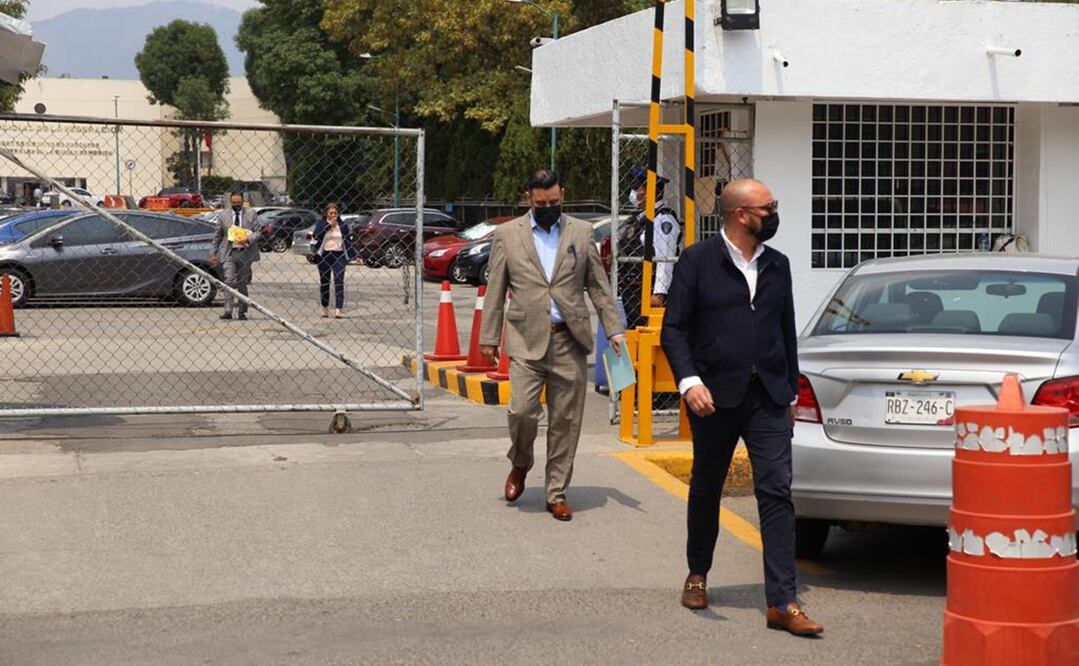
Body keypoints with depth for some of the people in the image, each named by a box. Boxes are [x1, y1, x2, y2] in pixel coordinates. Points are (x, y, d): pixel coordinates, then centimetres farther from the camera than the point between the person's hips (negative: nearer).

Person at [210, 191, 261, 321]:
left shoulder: (250, 214, 5)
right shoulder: (223, 215, 6)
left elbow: (258, 232, 3)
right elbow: (216, 236, 10)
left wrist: (248, 239, -17)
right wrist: (213, 254, 6)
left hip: (245, 253, 1)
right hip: (229, 253, -1)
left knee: (242, 284, 7)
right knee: (229, 281, -14)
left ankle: (242, 312, 16)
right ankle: (228, 311, -18)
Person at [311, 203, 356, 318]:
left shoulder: (343, 225, 7)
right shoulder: (321, 223, 3)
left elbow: (348, 241, 11)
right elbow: (316, 236, -14)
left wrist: (353, 255, 7)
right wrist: (328, 225, -15)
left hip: (338, 256, 0)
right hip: (324, 256, 0)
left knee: (339, 281, -12)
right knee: (324, 282, 9)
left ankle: (338, 309, -19)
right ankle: (325, 308, 22)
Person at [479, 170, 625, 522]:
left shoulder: (581, 232, 9)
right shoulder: (508, 234, 6)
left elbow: (598, 285, 11)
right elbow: (496, 290, 6)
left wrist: (613, 328, 4)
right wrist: (489, 337, 3)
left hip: (569, 340, 1)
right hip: (527, 339, -1)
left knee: (565, 421, 3)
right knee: (522, 411, -12)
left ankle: (557, 493, 14)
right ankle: (519, 465, 19)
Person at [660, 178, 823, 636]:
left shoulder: (777, 265, 11)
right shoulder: (698, 261, -4)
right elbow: (674, 328, -6)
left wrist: (791, 393, 16)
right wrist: (689, 380, -20)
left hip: (768, 397, 3)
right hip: (716, 396, -3)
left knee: (777, 493, -8)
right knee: (706, 490, 13)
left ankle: (782, 602, -9)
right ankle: (697, 575, 36)